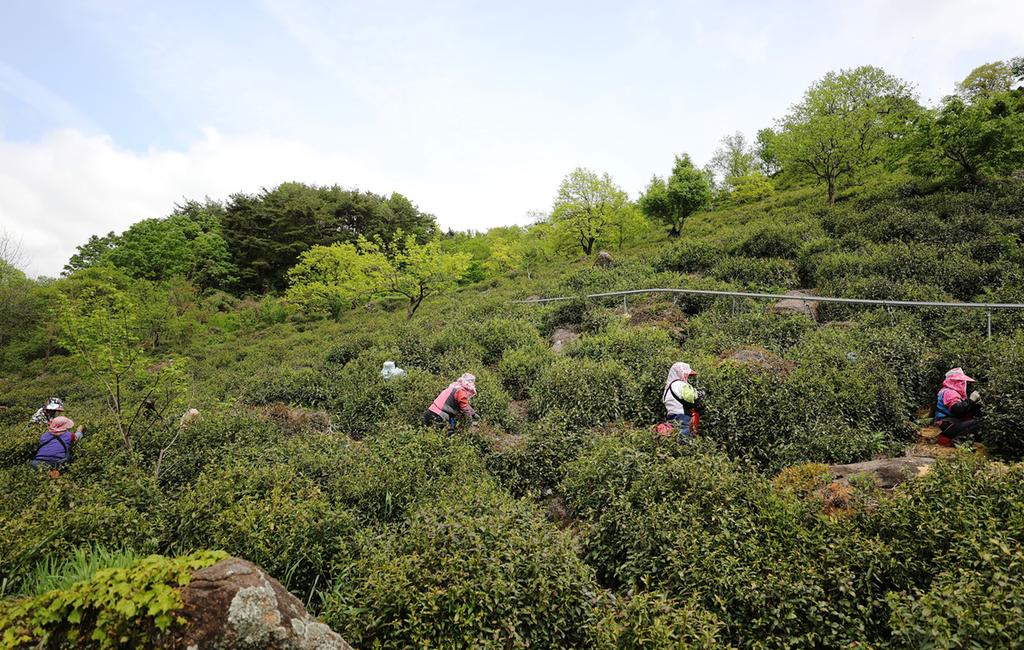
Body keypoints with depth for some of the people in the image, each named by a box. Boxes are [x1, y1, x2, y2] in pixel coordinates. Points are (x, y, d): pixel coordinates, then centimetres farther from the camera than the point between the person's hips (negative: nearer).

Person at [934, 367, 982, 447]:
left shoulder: (955, 392, 21)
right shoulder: (949, 392, -12)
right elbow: (957, 409, -27)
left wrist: (976, 404, 3)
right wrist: (971, 400, -19)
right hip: (947, 426, -11)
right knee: (977, 423, -17)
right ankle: (956, 440, -24)